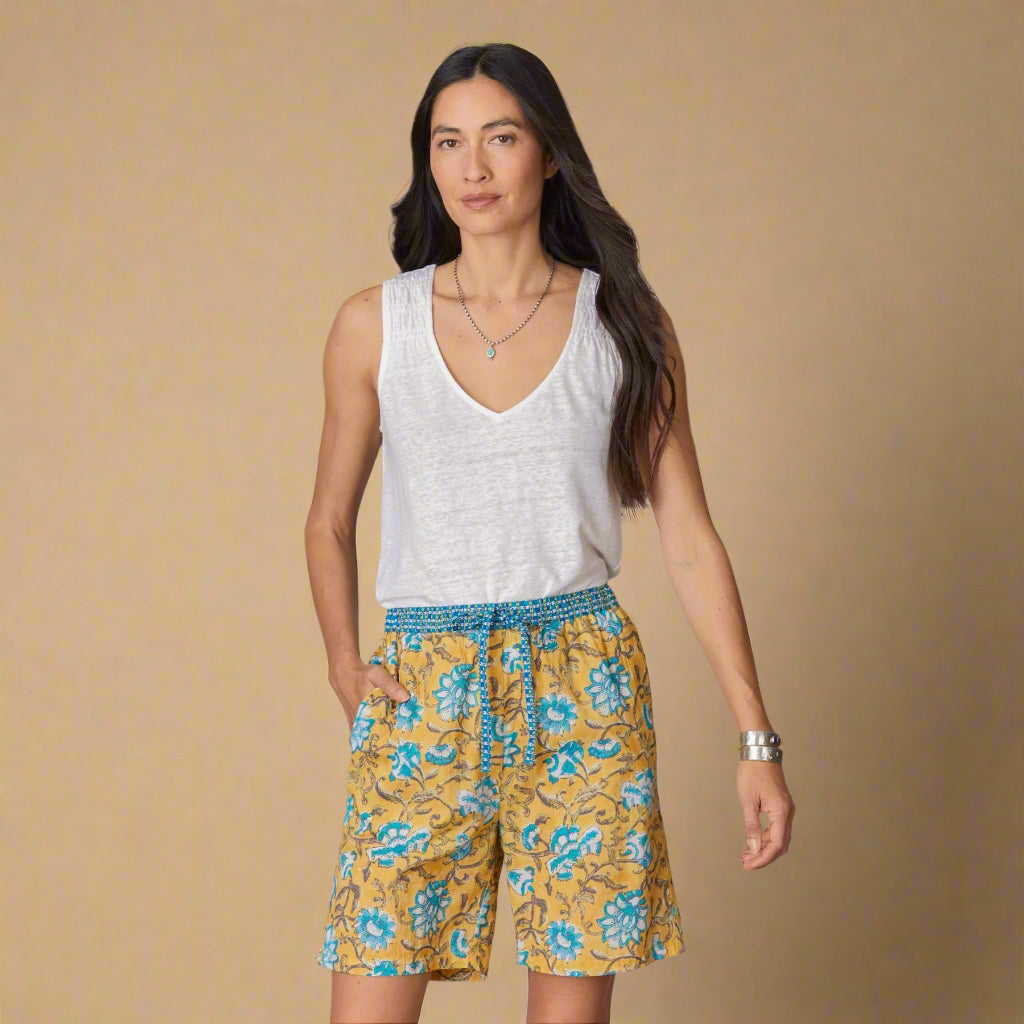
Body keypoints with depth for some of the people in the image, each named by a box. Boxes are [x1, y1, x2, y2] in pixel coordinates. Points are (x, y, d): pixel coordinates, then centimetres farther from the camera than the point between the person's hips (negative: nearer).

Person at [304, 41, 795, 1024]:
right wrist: (344, 665, 1)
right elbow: (330, 524, 16)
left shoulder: (624, 325, 3)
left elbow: (689, 540, 4)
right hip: (424, 694, 0)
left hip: (584, 686, 0)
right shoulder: (373, 325, 5)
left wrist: (758, 739, 1)